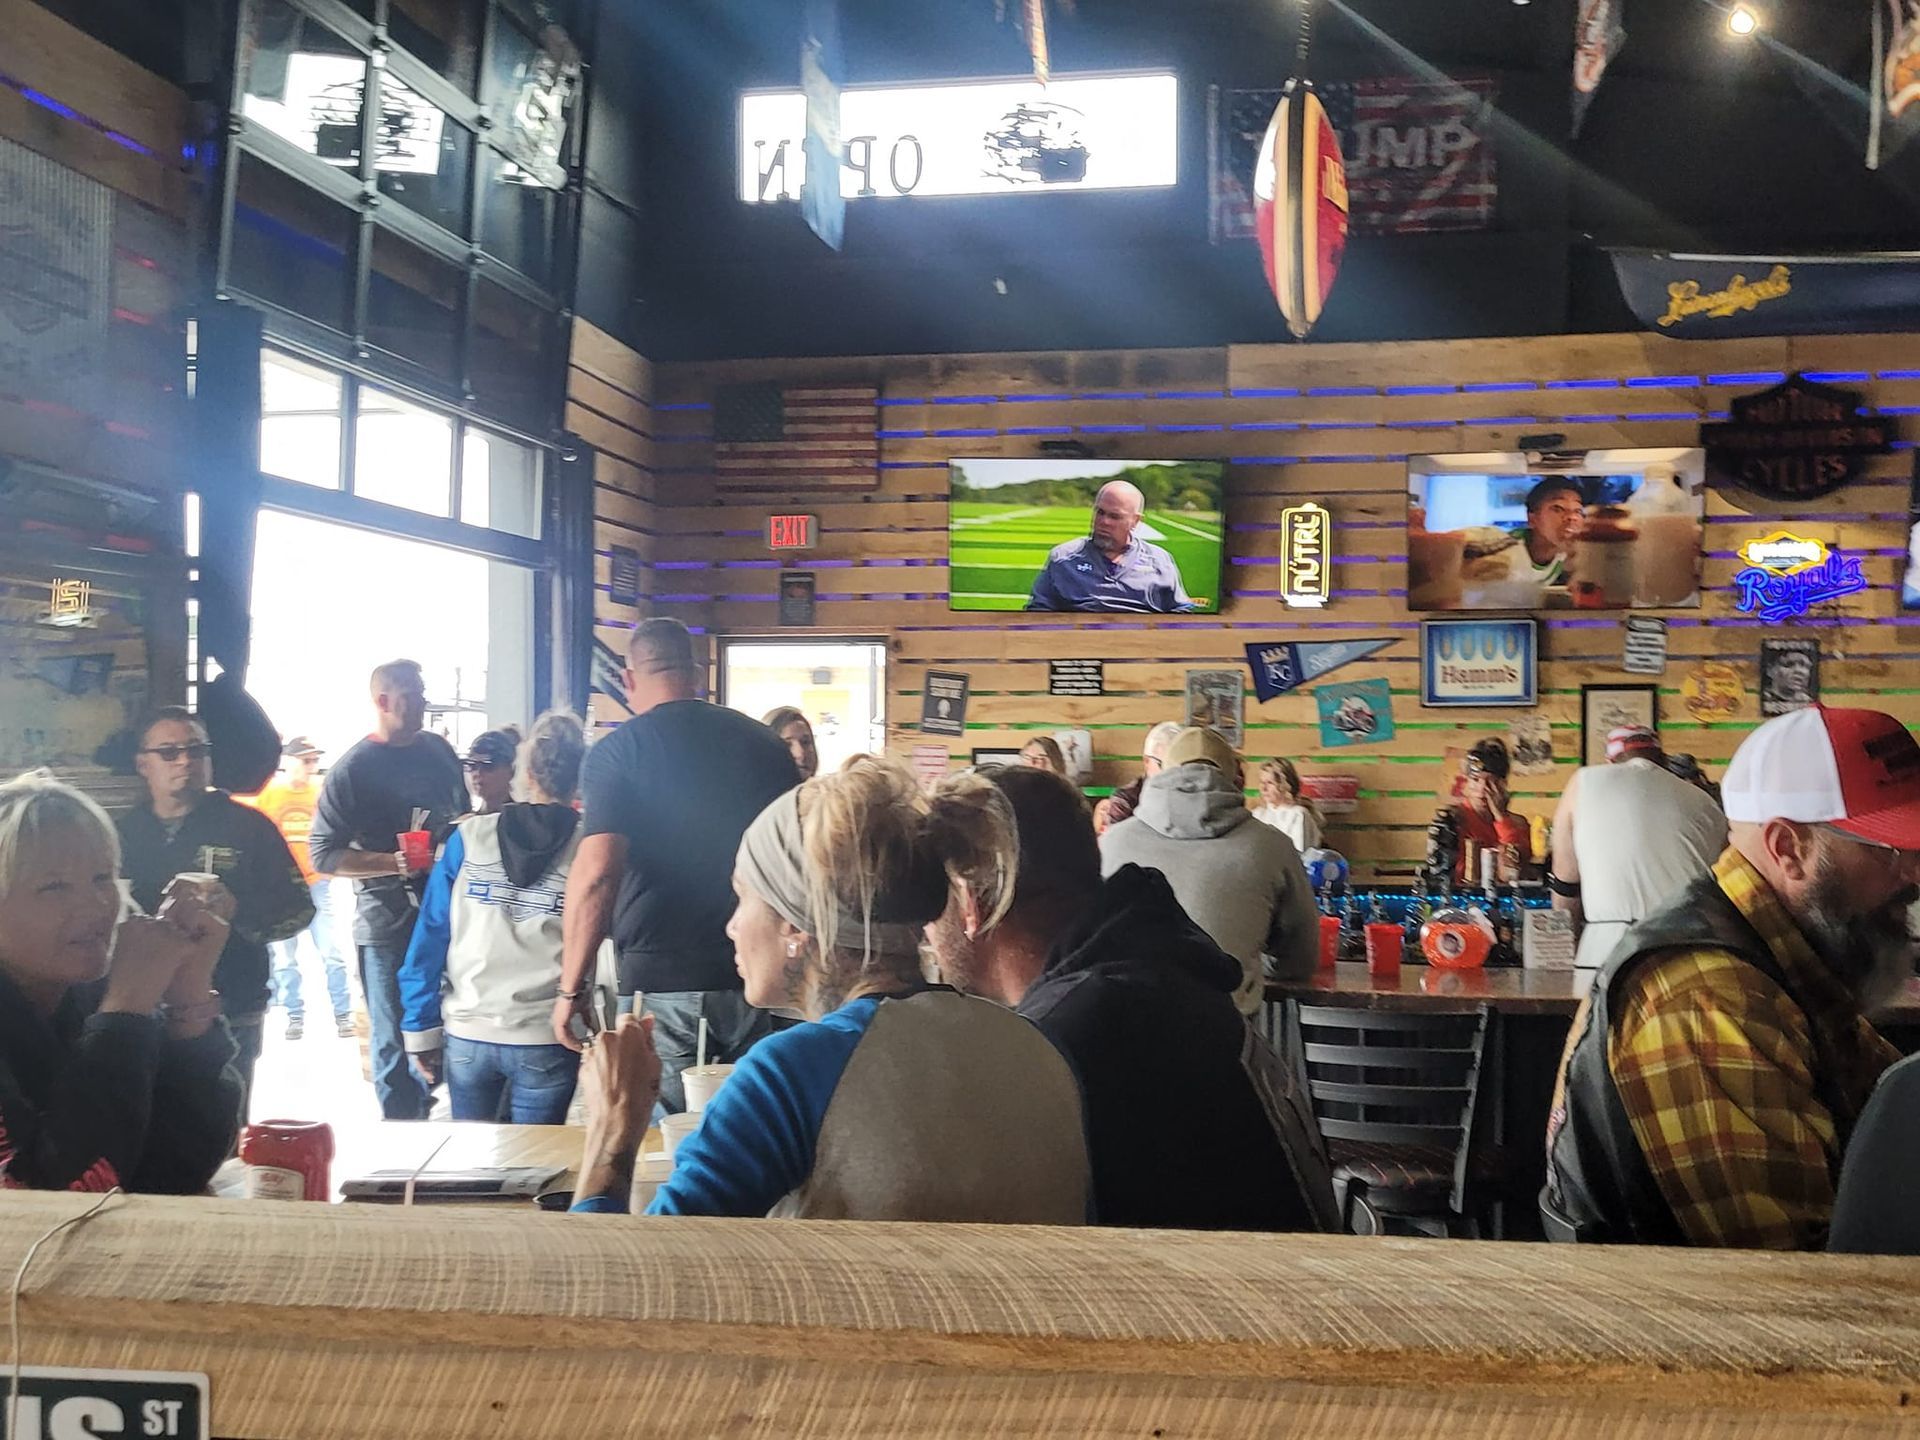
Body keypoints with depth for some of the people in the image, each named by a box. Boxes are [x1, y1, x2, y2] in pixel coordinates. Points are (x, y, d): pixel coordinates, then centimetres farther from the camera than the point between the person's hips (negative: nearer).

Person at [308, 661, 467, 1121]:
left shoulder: (439, 750, 11)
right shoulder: (352, 769, -6)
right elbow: (324, 855, -10)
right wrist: (396, 862, -20)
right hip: (388, 926, -5)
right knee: (396, 1043, 1)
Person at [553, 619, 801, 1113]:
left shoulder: (617, 751, -4)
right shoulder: (766, 743, 10)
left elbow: (596, 871, -15)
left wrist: (572, 987, -10)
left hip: (660, 982, -4)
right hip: (759, 981, 4)